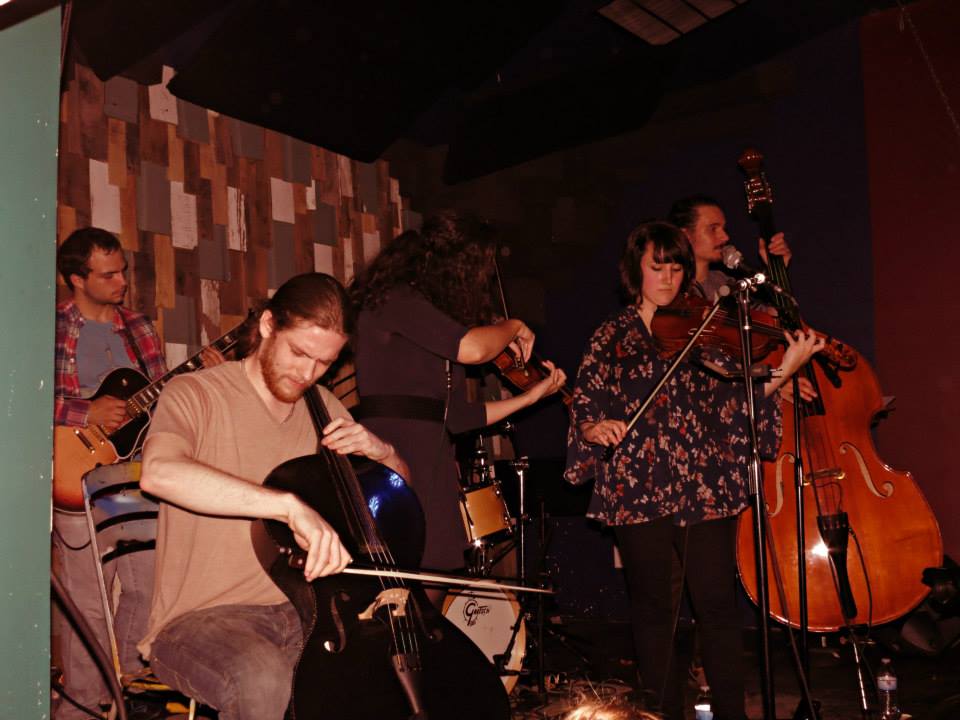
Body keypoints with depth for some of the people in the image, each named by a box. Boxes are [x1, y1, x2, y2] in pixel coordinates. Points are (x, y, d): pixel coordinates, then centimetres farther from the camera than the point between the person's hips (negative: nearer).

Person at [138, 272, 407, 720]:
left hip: (299, 611, 5)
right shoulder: (195, 394, -7)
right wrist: (290, 504, -38)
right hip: (199, 617, -5)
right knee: (263, 676, -36)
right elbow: (158, 472, -31)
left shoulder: (322, 407, 11)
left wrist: (381, 452, -2)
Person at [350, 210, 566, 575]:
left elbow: (457, 416, 17)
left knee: (426, 600, 8)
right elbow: (473, 348, -23)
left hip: (430, 474, 9)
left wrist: (531, 396, 20)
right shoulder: (395, 299, -8)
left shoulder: (434, 316, 18)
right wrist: (513, 326, -3)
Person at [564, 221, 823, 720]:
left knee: (717, 602, -2)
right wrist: (594, 428, -17)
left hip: (704, 485, 0)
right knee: (652, 607, 8)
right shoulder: (612, 335, 8)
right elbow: (583, 407, 5)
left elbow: (734, 396, -1)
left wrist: (783, 371, -15)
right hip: (637, 487, 0)